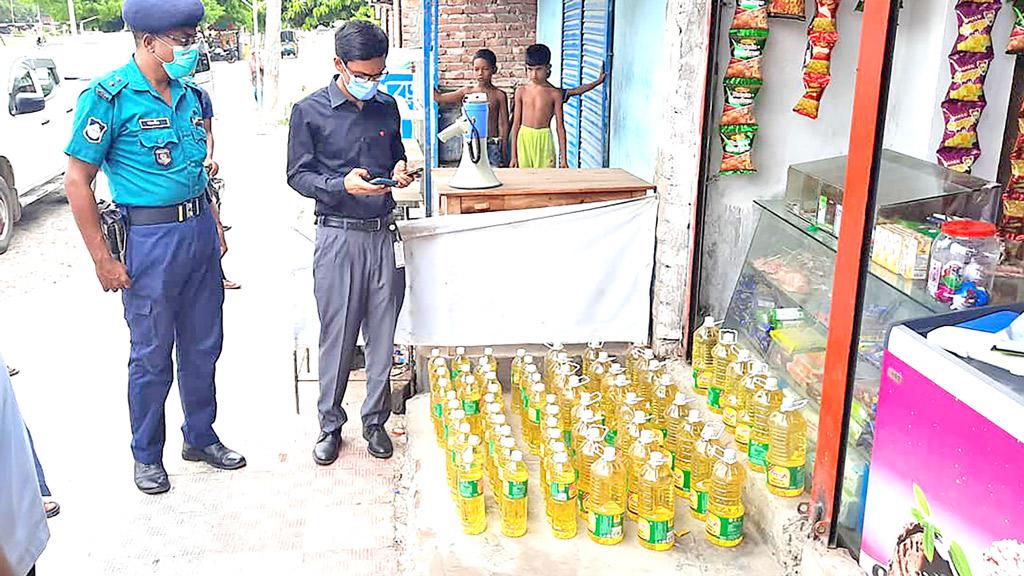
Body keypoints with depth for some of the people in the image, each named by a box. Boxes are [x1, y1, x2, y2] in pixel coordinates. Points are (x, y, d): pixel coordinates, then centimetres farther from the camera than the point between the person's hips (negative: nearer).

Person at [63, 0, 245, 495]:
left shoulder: (190, 94, 6)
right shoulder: (109, 96, -13)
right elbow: (77, 182, -11)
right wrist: (103, 260, -13)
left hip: (200, 230, 6)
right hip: (152, 237, -6)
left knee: (203, 346, 15)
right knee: (152, 357, 7)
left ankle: (201, 437, 34)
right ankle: (147, 455, 26)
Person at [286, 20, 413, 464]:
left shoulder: (387, 107, 9)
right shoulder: (310, 111, -4)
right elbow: (297, 175, -3)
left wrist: (400, 173, -2)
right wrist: (343, 185, -20)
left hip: (384, 234, 4)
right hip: (338, 235, -4)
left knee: (383, 333, 8)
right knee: (337, 335, 3)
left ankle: (375, 420, 24)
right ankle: (330, 424, 20)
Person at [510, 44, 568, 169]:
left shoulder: (554, 93, 1)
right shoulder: (521, 91, 6)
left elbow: (560, 126, 3)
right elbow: (516, 123, 9)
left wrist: (564, 158, 0)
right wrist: (513, 156, 7)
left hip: (544, 139, -2)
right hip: (524, 139, 2)